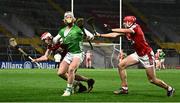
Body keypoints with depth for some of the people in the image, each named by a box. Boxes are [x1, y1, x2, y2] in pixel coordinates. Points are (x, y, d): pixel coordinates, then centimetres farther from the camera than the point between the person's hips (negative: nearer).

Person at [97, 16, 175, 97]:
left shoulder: (136, 28, -19)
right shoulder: (127, 31, 3)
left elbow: (123, 31, -34)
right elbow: (114, 35, 3)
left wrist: (110, 29, -34)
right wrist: (100, 35, -1)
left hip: (147, 55, -8)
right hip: (138, 54, 8)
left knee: (152, 80, -3)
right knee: (121, 66, -2)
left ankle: (169, 88, 19)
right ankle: (124, 88, 6)